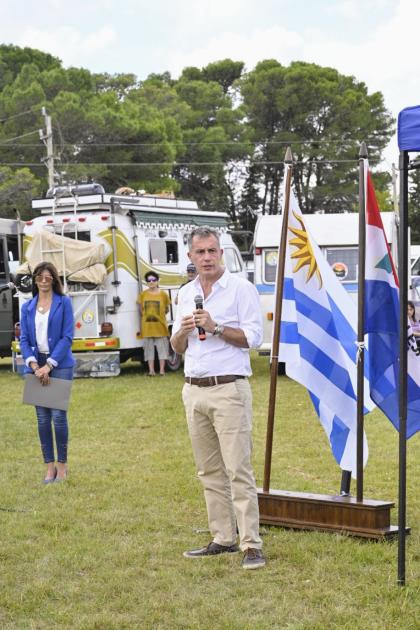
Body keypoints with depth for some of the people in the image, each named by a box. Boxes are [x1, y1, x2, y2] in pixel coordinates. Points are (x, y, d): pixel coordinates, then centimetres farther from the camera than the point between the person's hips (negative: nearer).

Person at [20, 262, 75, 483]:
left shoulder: (64, 303, 0)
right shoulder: (27, 307, 10)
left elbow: (67, 337, -5)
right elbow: (24, 339, 6)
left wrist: (49, 365, -12)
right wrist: (34, 365, -9)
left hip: (59, 365, -3)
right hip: (36, 365, 3)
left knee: (58, 415, -7)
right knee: (43, 418, 3)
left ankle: (62, 464, 5)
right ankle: (50, 465, 10)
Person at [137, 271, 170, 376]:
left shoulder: (163, 294, -1)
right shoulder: (143, 295, 2)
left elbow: (166, 309, 9)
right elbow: (141, 310, 11)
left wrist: (158, 315, 2)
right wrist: (146, 316, 2)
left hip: (160, 325, -1)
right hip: (147, 327, 1)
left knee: (162, 347, 1)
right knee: (149, 347, 4)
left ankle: (162, 369, 7)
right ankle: (151, 370, 9)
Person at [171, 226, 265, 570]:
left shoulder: (241, 289, -3)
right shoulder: (186, 294, 16)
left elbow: (253, 337, -9)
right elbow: (177, 347, 19)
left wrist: (215, 327, -17)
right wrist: (183, 331, -2)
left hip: (229, 390, -6)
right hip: (194, 390, 6)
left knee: (238, 470, -10)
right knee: (210, 472, 9)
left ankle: (252, 545, -9)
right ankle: (223, 539, 16)